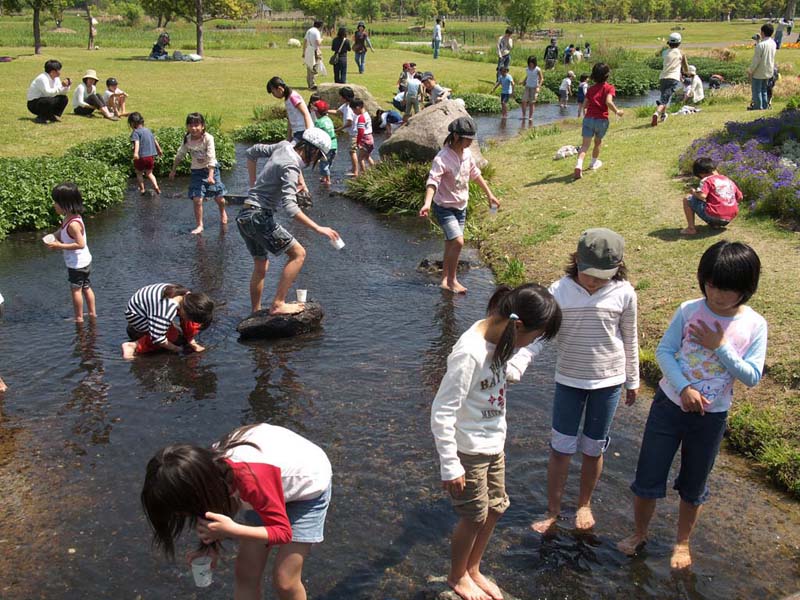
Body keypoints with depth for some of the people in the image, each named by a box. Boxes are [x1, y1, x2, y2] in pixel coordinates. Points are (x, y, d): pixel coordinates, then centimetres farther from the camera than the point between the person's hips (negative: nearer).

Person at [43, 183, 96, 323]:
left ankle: (79, 318, 15)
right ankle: (92, 313, 31)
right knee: (86, 287, 19)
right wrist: (54, 238, -6)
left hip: (77, 264, -9)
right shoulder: (68, 218, 0)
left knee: (75, 289, 4)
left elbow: (80, 244, -30)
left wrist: (60, 246, -25)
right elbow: (61, 232, 14)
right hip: (83, 261, 9)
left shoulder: (73, 223, -29)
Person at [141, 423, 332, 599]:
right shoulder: (211, 464, -22)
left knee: (284, 581, -6)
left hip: (307, 486, -6)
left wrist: (232, 530, -43)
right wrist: (212, 543, -14)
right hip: (272, 487, 6)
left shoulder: (252, 478, -42)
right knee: (245, 573, 2)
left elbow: (283, 532, -30)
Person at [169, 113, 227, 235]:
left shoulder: (208, 138, -21)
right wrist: (173, 170, 12)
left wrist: (211, 175, -33)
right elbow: (179, 155, 6)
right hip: (197, 171, 2)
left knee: (218, 197, 7)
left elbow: (211, 157, -26)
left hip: (211, 169, -2)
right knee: (197, 199, -8)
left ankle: (223, 213, 41)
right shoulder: (187, 139, -9)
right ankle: (199, 225, 4)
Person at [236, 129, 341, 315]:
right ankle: (278, 304, -13)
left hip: (244, 216, 10)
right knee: (298, 253, -9)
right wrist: (318, 229, -31)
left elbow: (252, 152, 22)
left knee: (261, 266, 19)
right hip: (259, 217, -10)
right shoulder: (290, 167, -19)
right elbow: (289, 206, -31)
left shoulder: (284, 146, 6)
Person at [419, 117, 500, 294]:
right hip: (444, 208, -7)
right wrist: (427, 203, -50)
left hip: (461, 207, 7)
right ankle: (452, 280, -4)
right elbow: (433, 181, -34)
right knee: (458, 241, -20)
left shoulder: (467, 153, 0)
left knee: (451, 245, 13)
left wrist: (490, 195, 21)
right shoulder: (442, 158, -23)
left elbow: (476, 175, 16)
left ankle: (445, 281, 24)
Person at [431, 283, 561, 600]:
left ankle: (472, 570, 42)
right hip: (469, 451, -8)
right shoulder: (469, 353, -30)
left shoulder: (498, 339, -6)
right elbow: (441, 413, -25)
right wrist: (450, 466, -18)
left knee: (495, 509, 19)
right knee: (475, 517, 10)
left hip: (494, 445, 8)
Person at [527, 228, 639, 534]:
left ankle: (584, 505, 36)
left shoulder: (623, 293, -11)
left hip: (608, 380, 0)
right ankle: (552, 511, 23)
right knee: (561, 447, 6)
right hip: (569, 379, 0)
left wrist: (633, 380, 9)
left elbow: (630, 339, 1)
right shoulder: (560, 291, -12)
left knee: (593, 448, 14)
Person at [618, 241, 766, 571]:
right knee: (647, 478, 7)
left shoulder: (754, 325, -10)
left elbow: (752, 377, -11)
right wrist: (684, 388, -20)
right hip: (669, 404, 0)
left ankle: (682, 542, 41)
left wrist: (720, 347, -20)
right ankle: (639, 532, 34)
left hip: (711, 416, 0)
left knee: (693, 485, 17)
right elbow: (664, 350, -8)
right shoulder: (689, 310, -10)